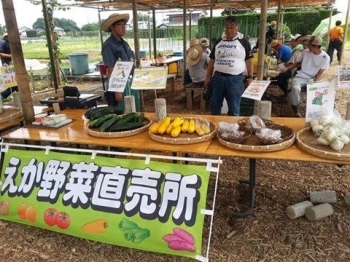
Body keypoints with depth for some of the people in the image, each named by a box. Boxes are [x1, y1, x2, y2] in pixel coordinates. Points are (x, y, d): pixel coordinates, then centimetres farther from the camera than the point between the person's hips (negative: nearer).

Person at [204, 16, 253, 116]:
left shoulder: (243, 41, 0)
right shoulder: (219, 41, 9)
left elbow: (249, 60, 2)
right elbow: (212, 60, 13)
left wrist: (250, 77, -4)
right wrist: (208, 76, 9)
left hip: (235, 79, -3)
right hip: (218, 77, 3)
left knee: (233, 109, 6)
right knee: (214, 106, 12)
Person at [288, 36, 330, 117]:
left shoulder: (325, 57, -3)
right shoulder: (306, 51, 3)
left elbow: (320, 73, -4)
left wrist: (314, 83, -21)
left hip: (312, 79, -1)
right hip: (300, 76, 1)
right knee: (295, 88, -33)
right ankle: (295, 109, -13)